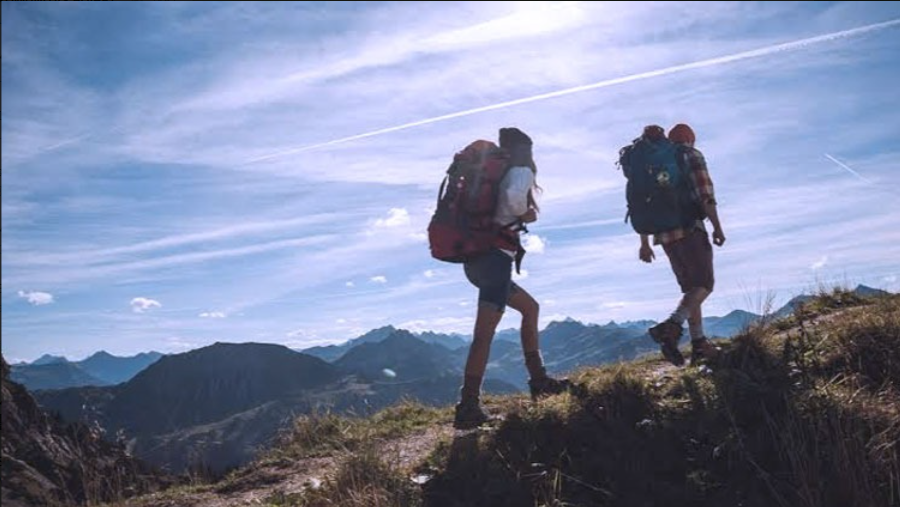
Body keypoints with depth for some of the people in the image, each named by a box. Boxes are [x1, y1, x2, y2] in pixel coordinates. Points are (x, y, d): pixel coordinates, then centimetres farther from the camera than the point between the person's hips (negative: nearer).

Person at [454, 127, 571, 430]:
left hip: (478, 258, 9)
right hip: (495, 257, -9)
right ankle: (468, 407, -15)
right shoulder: (522, 172, -1)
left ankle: (538, 380, 26)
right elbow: (514, 197, -25)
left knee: (530, 307, 22)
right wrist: (524, 215, -6)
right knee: (485, 332, -12)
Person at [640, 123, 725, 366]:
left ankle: (698, 343, 7)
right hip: (689, 228, -6)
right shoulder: (692, 156, 5)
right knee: (704, 284, -8)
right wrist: (717, 226, -8)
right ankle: (671, 326, -29)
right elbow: (705, 194, -10)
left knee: (691, 287, 12)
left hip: (664, 235, 7)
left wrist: (644, 243, 19)